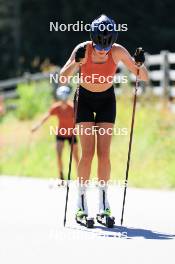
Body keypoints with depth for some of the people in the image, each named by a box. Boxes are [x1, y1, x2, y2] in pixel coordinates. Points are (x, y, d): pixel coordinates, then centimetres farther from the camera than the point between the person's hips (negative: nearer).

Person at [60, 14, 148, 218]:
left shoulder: (118, 51, -20)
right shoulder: (83, 49, -24)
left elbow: (144, 78, -15)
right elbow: (63, 77, -32)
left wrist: (139, 65, -36)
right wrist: (76, 63, -49)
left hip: (106, 100, 1)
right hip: (85, 99, -1)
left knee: (104, 153, -7)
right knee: (88, 153, -12)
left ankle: (104, 205, 0)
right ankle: (81, 204, -5)